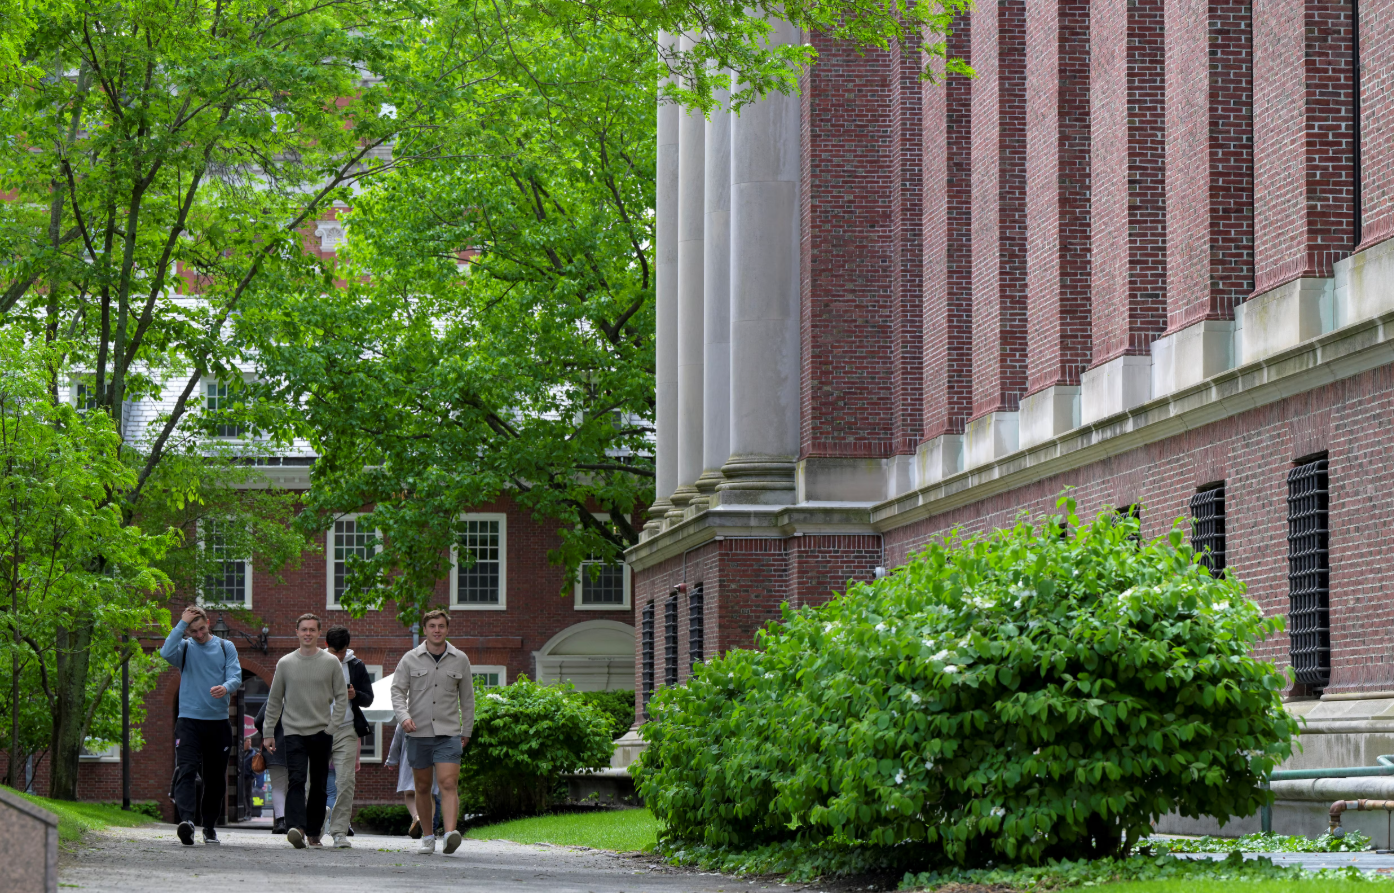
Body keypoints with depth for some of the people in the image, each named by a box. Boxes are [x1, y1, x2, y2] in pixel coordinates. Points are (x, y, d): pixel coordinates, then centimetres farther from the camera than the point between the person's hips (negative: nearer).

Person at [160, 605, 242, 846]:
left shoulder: (226, 647, 11)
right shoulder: (185, 648, 8)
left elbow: (236, 676, -1)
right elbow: (166, 653, -14)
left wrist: (225, 687, -24)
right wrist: (182, 624, -10)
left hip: (218, 721, 2)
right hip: (189, 720, -2)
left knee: (215, 778, 7)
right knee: (186, 771, -19)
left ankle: (209, 826, 20)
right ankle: (186, 820, -32)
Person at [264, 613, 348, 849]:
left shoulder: (331, 663, 5)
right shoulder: (285, 664, 8)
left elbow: (341, 697, 7)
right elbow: (274, 701, 14)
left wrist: (333, 726, -4)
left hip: (322, 732, 1)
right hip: (294, 732, -1)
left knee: (319, 785, 6)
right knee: (296, 781, -17)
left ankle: (313, 832, 16)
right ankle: (296, 828, -31)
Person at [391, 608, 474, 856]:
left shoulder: (460, 660, 7)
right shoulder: (410, 659, 4)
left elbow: (467, 698, 14)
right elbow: (397, 690, 2)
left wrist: (466, 731, 13)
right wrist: (403, 715, -16)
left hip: (448, 733, -1)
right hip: (418, 733, 1)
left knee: (448, 784, -16)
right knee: (422, 787, 8)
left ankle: (450, 833, -29)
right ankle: (427, 837, 20)